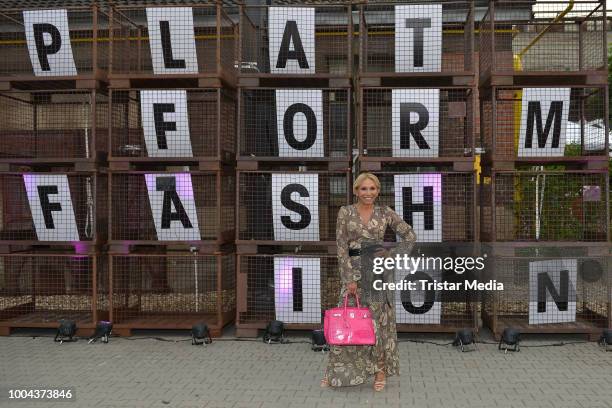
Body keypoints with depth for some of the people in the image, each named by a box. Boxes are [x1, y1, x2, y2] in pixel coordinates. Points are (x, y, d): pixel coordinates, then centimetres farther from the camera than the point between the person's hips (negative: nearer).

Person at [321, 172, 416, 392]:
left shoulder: (385, 213, 3)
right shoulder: (345, 212, -1)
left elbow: (409, 235, 9)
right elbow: (341, 247, -5)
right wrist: (349, 278, -10)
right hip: (354, 270, 0)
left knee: (380, 320, 4)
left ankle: (381, 369, 18)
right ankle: (337, 371, 15)